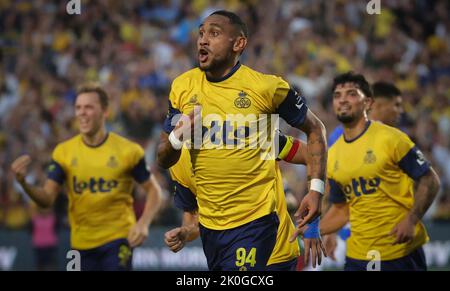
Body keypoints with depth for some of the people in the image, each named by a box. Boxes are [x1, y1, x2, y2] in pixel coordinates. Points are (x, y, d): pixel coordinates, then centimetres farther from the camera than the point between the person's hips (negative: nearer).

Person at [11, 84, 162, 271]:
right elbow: (47, 199, -4)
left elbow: (154, 190, 3)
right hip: (82, 242, 3)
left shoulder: (127, 150, -4)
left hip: (118, 238, -3)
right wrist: (23, 183, -24)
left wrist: (143, 224, -14)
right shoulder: (64, 152, 1)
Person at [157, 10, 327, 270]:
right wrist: (177, 138, -13)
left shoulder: (267, 86, -9)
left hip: (253, 222, -5)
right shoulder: (182, 87, 3)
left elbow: (314, 129, 3)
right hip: (207, 222, 5)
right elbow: (163, 160, 10)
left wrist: (316, 188, -6)